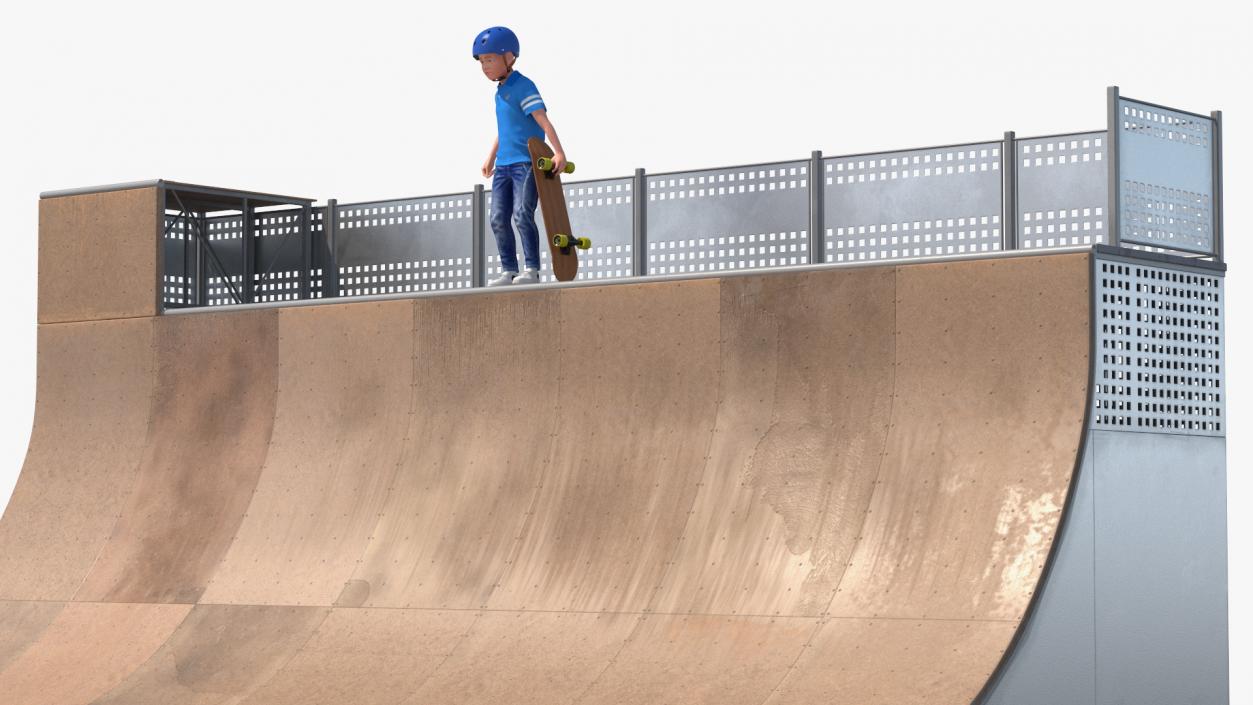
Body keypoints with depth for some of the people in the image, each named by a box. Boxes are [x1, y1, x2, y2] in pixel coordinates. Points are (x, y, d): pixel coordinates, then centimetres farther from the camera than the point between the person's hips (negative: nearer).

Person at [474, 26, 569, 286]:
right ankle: (509, 271, 8)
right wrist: (491, 158, 33)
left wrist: (558, 151, -29)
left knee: (522, 214, -17)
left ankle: (532, 270, -14)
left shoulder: (523, 87, -10)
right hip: (504, 166, 8)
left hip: (527, 163, -8)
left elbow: (542, 120, -20)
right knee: (499, 219, 3)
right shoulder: (500, 91, 16)